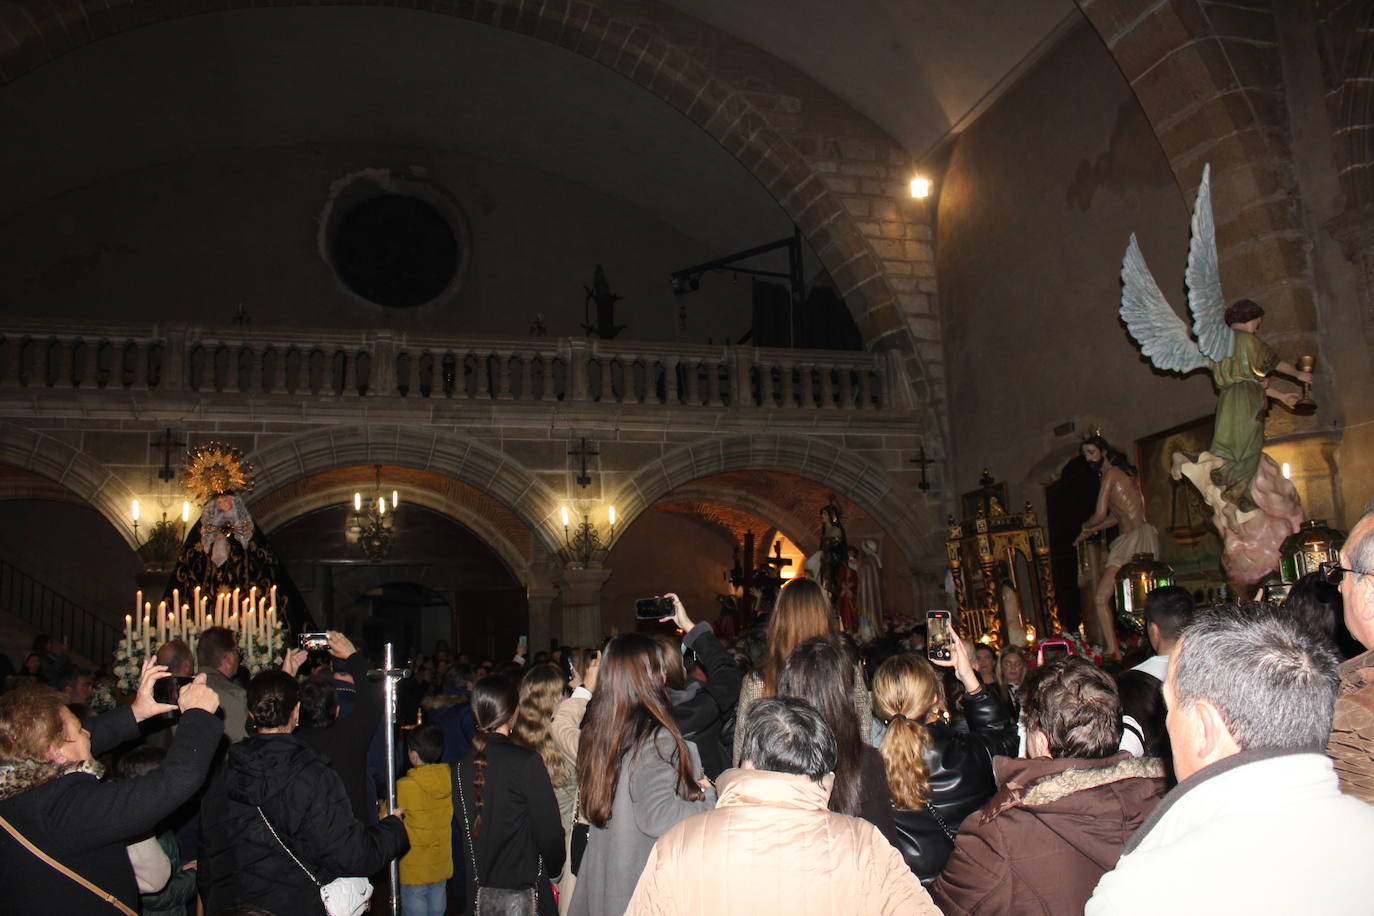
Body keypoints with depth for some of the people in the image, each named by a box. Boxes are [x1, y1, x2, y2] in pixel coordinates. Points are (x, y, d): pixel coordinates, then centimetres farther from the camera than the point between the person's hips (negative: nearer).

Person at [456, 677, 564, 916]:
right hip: (524, 888, -5)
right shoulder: (526, 762, -17)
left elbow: (465, 828, 7)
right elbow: (549, 830, -12)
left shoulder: (464, 766, -1)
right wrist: (553, 869, 6)